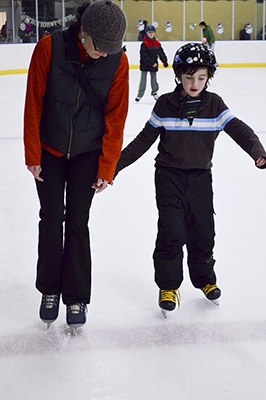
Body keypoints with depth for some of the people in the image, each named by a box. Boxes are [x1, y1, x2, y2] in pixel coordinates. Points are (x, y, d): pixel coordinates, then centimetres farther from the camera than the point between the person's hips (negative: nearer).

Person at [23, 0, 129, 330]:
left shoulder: (117, 61, -14)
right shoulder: (50, 48, -19)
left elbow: (116, 117, -8)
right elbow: (33, 104, -11)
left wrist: (107, 168, -8)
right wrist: (32, 155, -7)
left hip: (88, 153, 0)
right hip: (49, 150, 0)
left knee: (77, 222, 2)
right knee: (51, 219, 6)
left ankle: (77, 297, 16)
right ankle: (49, 290, 24)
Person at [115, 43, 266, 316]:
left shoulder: (214, 104, -2)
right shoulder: (165, 104, -4)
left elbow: (238, 129, -11)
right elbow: (144, 139, 2)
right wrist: (117, 163, -1)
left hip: (200, 176, 2)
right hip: (169, 175, -2)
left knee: (202, 232, 6)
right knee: (171, 232, -8)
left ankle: (205, 279, 29)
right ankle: (168, 286, 10)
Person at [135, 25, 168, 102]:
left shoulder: (157, 43, 7)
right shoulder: (144, 44, -11)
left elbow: (161, 53, 14)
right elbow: (144, 56, -17)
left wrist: (164, 61, 8)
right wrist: (152, 63, -19)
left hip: (154, 65, 4)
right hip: (145, 65, -4)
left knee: (154, 79, 12)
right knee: (143, 79, -1)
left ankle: (155, 92, 29)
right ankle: (140, 94, 5)